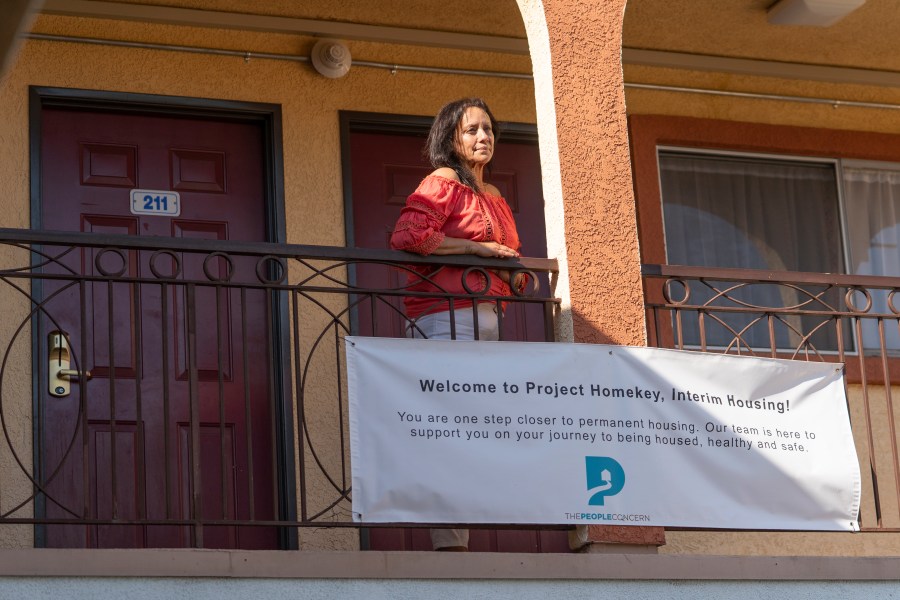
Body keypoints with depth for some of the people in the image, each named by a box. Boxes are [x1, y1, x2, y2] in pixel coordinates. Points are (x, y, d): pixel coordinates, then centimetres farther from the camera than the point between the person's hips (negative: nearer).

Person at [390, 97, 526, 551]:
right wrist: (475, 248, -12)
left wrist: (513, 269, 11)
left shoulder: (494, 198, 24)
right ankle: (449, 541, -17)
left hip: (485, 318, 9)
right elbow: (406, 236, -18)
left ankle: (454, 541, 2)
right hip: (447, 314, -9)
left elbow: (509, 265, 36)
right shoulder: (443, 183, -1)